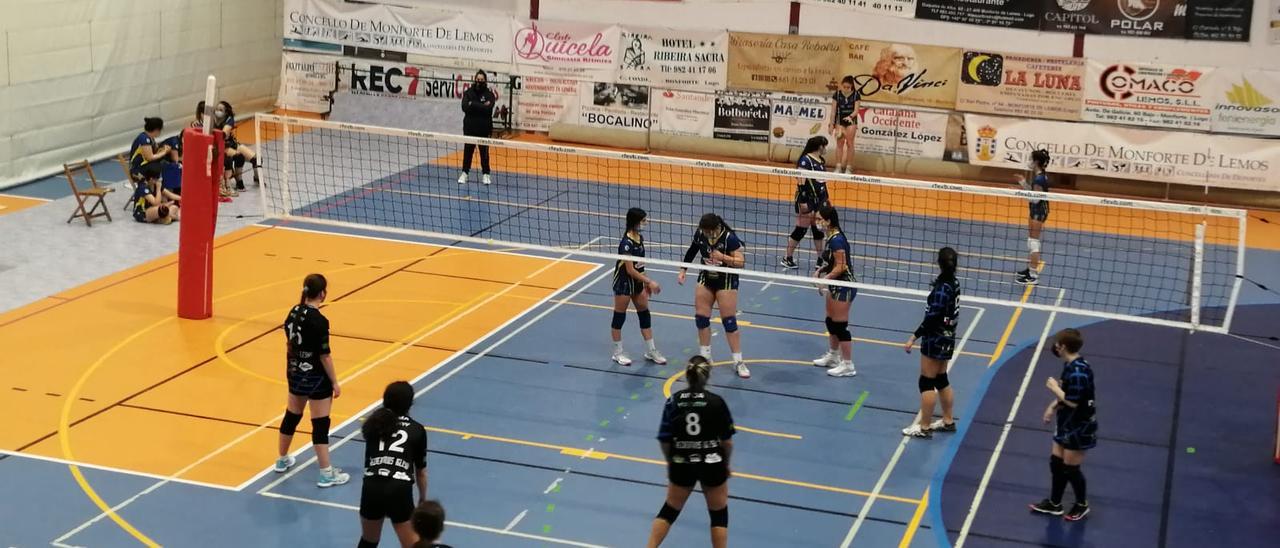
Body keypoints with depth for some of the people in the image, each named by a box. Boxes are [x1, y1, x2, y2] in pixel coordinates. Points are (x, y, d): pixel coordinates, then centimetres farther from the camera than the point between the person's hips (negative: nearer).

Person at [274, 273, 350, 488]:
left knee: (291, 416, 23)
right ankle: (326, 474, 5)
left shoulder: (294, 312, -1)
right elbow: (324, 356, -19)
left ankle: (282, 460, 39)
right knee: (320, 424, -1)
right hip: (316, 378, -8)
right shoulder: (319, 321, -24)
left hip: (295, 373, 8)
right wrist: (334, 383, -10)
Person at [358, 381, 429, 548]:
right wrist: (423, 498, 32)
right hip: (399, 491, -3)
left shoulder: (375, 423, 14)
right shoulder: (416, 430, 10)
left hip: (372, 488, 3)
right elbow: (421, 471, 17)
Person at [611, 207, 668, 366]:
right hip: (624, 282, -8)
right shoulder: (626, 243, -24)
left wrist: (646, 283, 13)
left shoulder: (640, 237, 1)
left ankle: (651, 351, 21)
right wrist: (650, 282, -22)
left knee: (645, 315, 12)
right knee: (619, 316, 5)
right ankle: (618, 353, 17)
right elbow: (630, 270, -24)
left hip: (637, 282, 8)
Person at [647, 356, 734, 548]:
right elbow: (727, 440, -7)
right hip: (712, 465, -2)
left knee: (669, 510, 20)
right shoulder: (716, 402, -11)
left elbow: (664, 440, -2)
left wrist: (670, 464, 15)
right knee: (719, 515, 14)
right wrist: (726, 464, 11)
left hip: (681, 465, 2)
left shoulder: (673, 401, -6)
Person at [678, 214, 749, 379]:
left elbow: (741, 262, -26)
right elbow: (692, 251, 9)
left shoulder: (729, 238, -25)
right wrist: (683, 271, 10)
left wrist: (723, 257, -39)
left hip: (726, 281, -5)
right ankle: (705, 357, 20)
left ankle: (738, 362, 1)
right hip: (706, 278, 5)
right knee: (701, 318, 5)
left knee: (729, 321, -6)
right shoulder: (700, 234, -9)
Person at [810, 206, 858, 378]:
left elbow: (841, 266, -24)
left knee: (840, 325, -4)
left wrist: (825, 279, -22)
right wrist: (821, 270, 4)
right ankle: (833, 356, 35)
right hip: (836, 286, 10)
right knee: (830, 322, 20)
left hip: (844, 287, -10)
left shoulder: (836, 240, -23)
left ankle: (848, 365, 4)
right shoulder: (832, 237, 7)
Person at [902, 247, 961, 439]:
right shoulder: (954, 283, 0)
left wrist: (914, 337, -22)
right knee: (941, 379, 20)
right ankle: (948, 421, 30)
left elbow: (932, 318, -25)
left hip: (935, 339, -9)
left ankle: (924, 427, 7)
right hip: (947, 338, 9)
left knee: (927, 383, 0)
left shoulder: (941, 288, -23)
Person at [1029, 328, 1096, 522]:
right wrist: (1053, 407, 9)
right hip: (1067, 424, 9)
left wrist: (1054, 388, -16)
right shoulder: (1070, 365, 2)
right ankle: (1054, 503, 30)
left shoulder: (1078, 371, -28)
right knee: (1056, 463, 17)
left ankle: (1082, 505, 26)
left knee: (1070, 468, 6)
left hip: (1079, 428, -9)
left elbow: (1073, 402, -27)